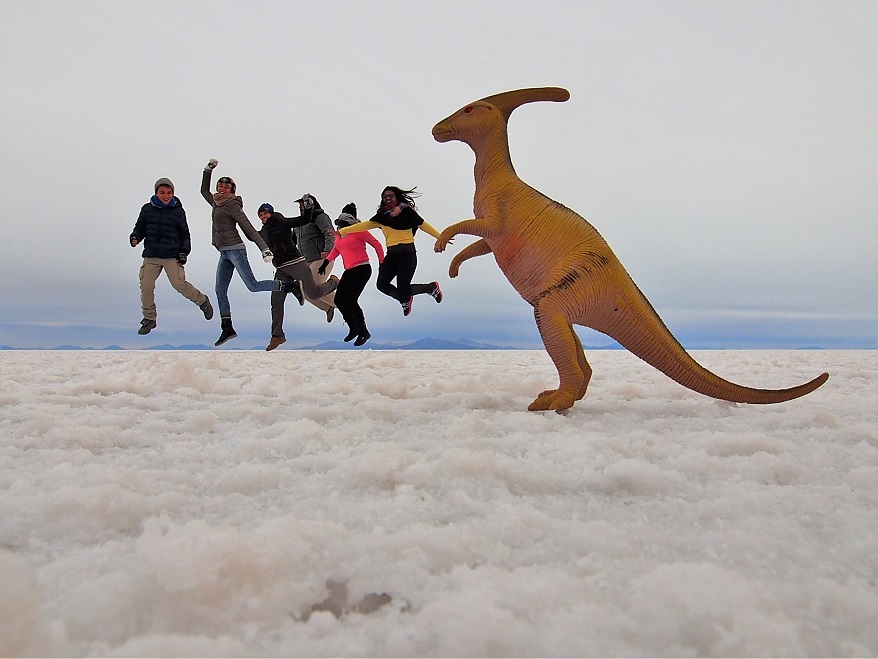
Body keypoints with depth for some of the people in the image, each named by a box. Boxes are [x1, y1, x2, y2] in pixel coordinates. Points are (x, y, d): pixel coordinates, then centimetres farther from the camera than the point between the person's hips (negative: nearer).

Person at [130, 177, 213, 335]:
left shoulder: (178, 211, 2)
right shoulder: (147, 209, 5)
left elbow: (185, 234, 9)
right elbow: (140, 227, 16)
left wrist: (184, 252, -1)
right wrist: (135, 238, -6)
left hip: (172, 256, -2)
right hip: (151, 256, 3)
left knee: (180, 285, -11)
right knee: (146, 287, -2)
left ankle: (202, 301, 16)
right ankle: (149, 319, 14)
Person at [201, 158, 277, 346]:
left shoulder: (232, 205, -7)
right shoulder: (216, 203, 16)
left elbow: (249, 228, -13)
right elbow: (204, 191, 38)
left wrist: (264, 248, -20)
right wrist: (208, 170, 31)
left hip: (235, 250, -8)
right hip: (224, 253, 8)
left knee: (253, 286, -12)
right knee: (220, 291, 3)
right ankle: (227, 329, 5)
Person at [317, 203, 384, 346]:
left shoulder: (359, 230, -9)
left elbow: (377, 244, -3)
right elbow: (336, 249, 27)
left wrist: (382, 263, 1)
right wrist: (326, 262, 15)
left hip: (362, 269, -8)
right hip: (349, 271, 8)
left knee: (350, 300, -15)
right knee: (339, 300, 3)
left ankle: (363, 333, 0)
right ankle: (353, 328, 22)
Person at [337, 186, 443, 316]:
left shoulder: (407, 211, -1)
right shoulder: (382, 215, 11)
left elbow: (424, 225, 4)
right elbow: (365, 225, 8)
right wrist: (342, 231, 3)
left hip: (407, 253, -5)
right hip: (391, 254, 5)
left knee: (403, 290, -11)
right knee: (381, 284, -11)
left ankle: (432, 287, 17)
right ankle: (405, 300, 17)